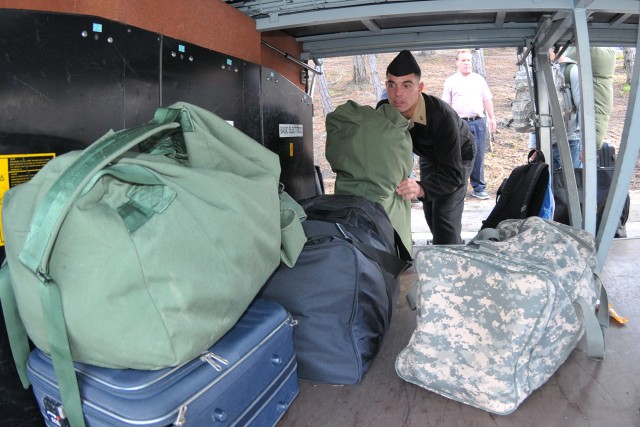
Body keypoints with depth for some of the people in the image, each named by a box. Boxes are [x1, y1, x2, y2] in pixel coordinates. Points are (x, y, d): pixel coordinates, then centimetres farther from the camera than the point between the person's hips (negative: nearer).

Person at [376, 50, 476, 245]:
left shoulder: (442, 115, -44)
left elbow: (453, 173, -46)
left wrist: (421, 189, -65)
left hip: (458, 156, -6)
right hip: (428, 156, 6)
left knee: (445, 217, -19)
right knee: (430, 213, 19)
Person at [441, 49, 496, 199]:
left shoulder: (479, 79, 15)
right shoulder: (451, 81, 8)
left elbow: (487, 100, 17)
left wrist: (492, 118, 11)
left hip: (478, 122, 2)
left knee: (478, 157, 2)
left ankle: (479, 188, 8)